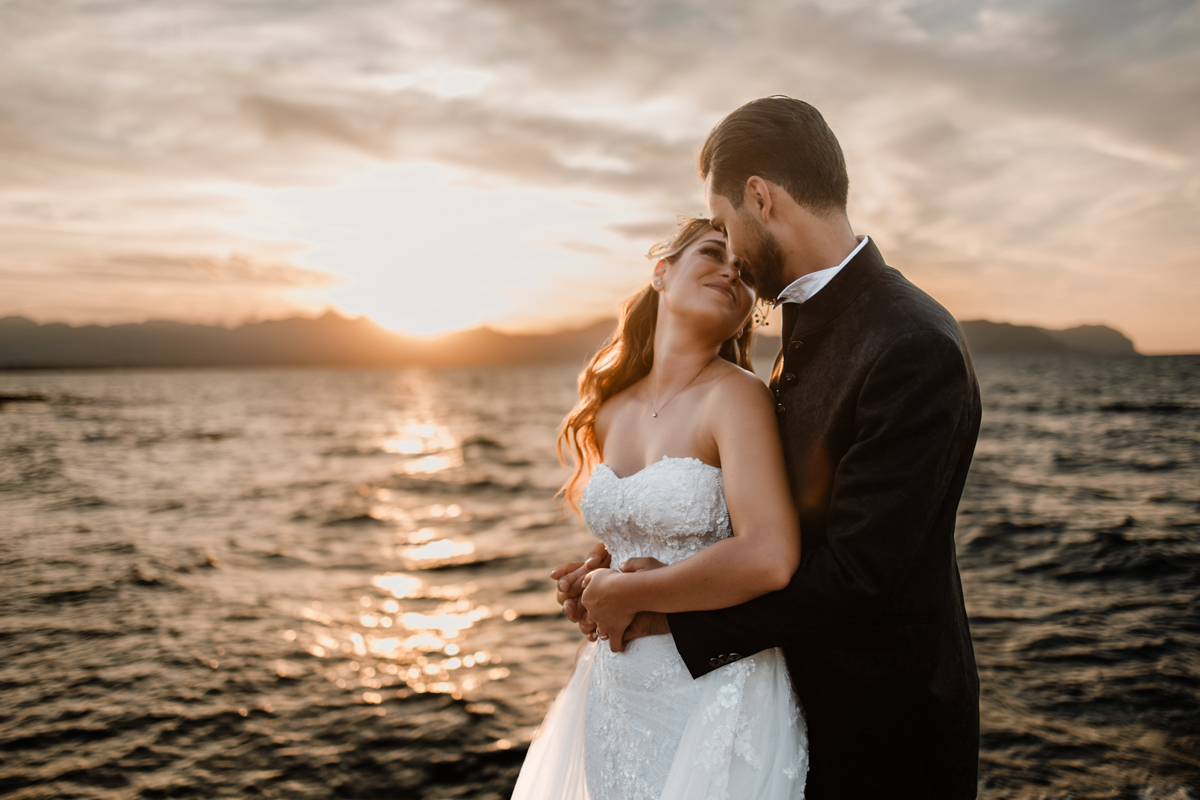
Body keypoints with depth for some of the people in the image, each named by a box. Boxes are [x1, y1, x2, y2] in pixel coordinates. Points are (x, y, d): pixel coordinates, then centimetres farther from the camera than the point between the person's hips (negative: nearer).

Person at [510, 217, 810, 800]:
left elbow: (769, 559, -28)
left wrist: (623, 593, -17)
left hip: (714, 697, -6)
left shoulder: (737, 395, -15)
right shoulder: (609, 413, 4)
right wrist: (594, 579, 0)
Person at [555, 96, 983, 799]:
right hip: (813, 694, 8)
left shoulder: (916, 349, -26)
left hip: (887, 725, -8)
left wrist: (668, 612, -18)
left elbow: (853, 574, -26)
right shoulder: (812, 323, 3)